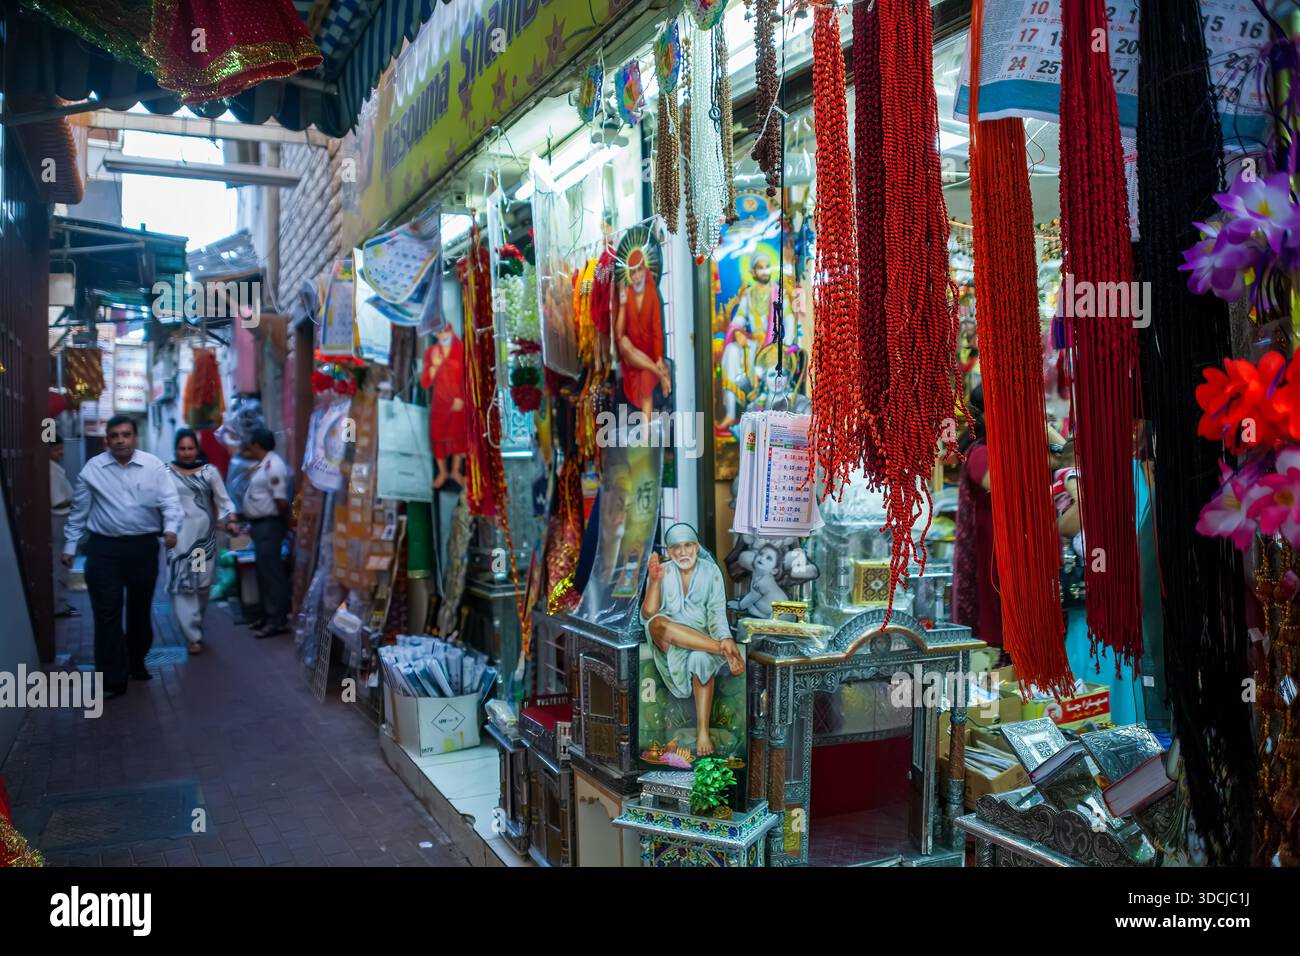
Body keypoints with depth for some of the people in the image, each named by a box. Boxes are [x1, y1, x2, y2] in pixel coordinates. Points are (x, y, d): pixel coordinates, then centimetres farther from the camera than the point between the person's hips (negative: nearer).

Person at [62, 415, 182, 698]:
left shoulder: (153, 466, -3)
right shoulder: (93, 468, -1)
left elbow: (169, 500, -8)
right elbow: (79, 511, 6)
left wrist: (171, 528, -26)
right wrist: (70, 546, 6)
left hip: (143, 547, 1)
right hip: (104, 548, -1)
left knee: (140, 610, 15)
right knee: (107, 614, -2)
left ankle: (136, 662, 36)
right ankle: (113, 678, 4)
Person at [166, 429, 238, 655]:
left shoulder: (210, 471, 4)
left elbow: (223, 500, 3)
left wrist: (231, 521, -12)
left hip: (204, 535, 2)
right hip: (178, 536, -2)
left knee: (203, 583, 12)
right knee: (181, 585, -7)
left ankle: (196, 626, 33)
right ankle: (193, 635, -4)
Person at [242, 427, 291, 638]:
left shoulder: (273, 465, -19)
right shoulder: (263, 465, 15)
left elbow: (281, 500, -24)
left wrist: (285, 523, -13)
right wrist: (252, 524, 19)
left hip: (268, 525, -10)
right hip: (260, 524, 10)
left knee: (272, 573, -7)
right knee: (265, 572, 14)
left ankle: (278, 621, -3)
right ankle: (269, 617, 22)